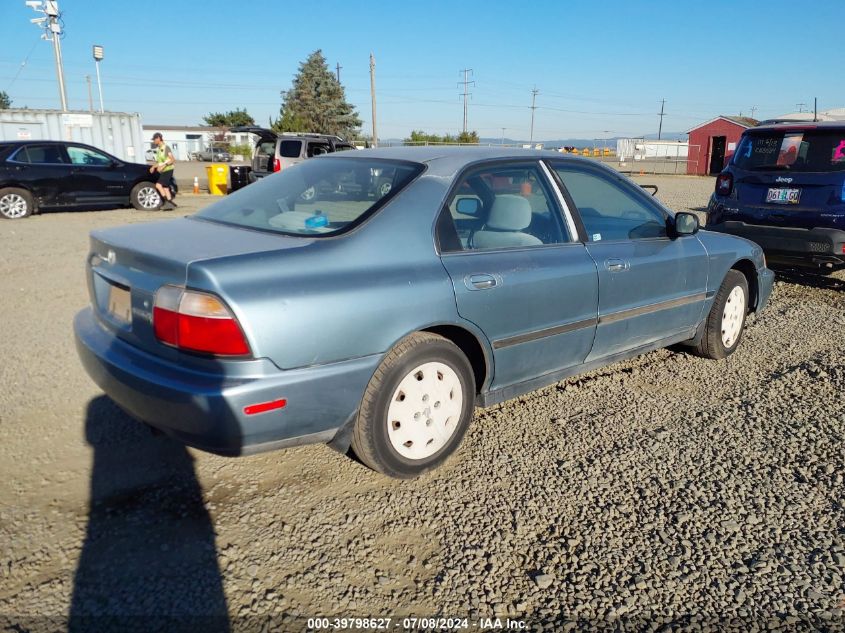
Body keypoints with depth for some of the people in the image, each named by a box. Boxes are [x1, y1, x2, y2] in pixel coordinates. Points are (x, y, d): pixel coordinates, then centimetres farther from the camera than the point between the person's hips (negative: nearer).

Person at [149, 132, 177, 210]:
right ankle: (169, 203, 9)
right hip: (163, 171, 9)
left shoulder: (166, 147, -11)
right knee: (165, 188, 6)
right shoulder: (158, 149, 16)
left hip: (168, 170, -9)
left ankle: (167, 201, -11)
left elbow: (173, 160, -17)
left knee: (158, 185, -15)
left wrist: (163, 166, -23)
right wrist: (153, 167, 9)